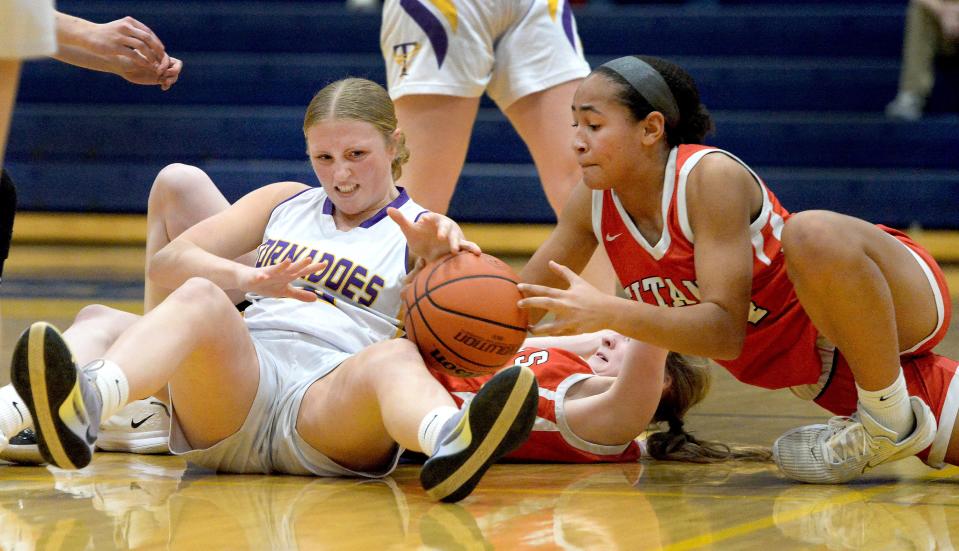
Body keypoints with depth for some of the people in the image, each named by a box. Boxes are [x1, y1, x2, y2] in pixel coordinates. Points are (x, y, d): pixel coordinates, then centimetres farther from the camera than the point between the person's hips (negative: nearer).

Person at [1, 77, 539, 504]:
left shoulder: (424, 232, 20)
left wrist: (430, 264, -18)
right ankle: (84, 405, -65)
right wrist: (245, 277, -2)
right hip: (234, 384, 2)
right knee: (199, 298, -30)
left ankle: (451, 447, -77)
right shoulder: (284, 203, 30)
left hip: (333, 402, -2)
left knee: (395, 356, -36)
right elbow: (168, 261, 18)